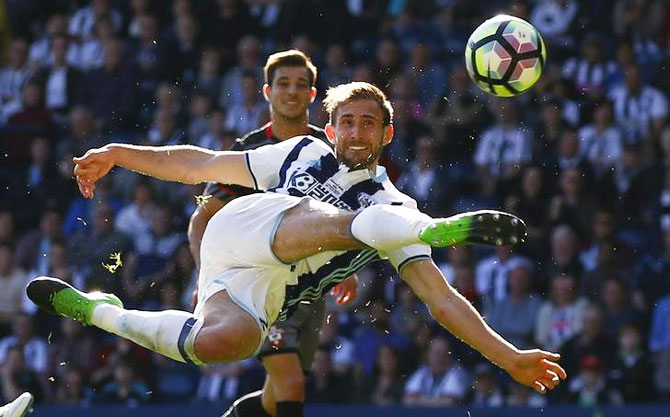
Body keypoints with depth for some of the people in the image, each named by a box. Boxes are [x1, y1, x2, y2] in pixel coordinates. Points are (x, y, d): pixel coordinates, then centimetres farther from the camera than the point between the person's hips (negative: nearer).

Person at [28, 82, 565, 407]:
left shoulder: (395, 206, 20)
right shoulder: (304, 153, 26)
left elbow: (441, 297, 12)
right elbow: (202, 164, 29)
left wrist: (508, 357, -1)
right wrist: (118, 153, 21)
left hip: (265, 293, 0)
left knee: (226, 340, -35)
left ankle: (99, 312, -14)